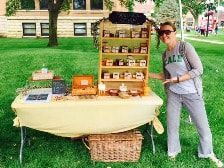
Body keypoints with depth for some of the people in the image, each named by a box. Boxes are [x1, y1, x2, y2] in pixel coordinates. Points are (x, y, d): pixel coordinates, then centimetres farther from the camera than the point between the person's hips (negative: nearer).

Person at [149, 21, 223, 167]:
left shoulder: (185, 47, -11)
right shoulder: (165, 54, 6)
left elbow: (198, 69, -16)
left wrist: (178, 79, -21)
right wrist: (149, 74, 5)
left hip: (192, 93, -4)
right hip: (173, 94, 5)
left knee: (203, 126, 6)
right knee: (172, 125, 11)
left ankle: (208, 153, 29)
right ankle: (173, 152, 33)